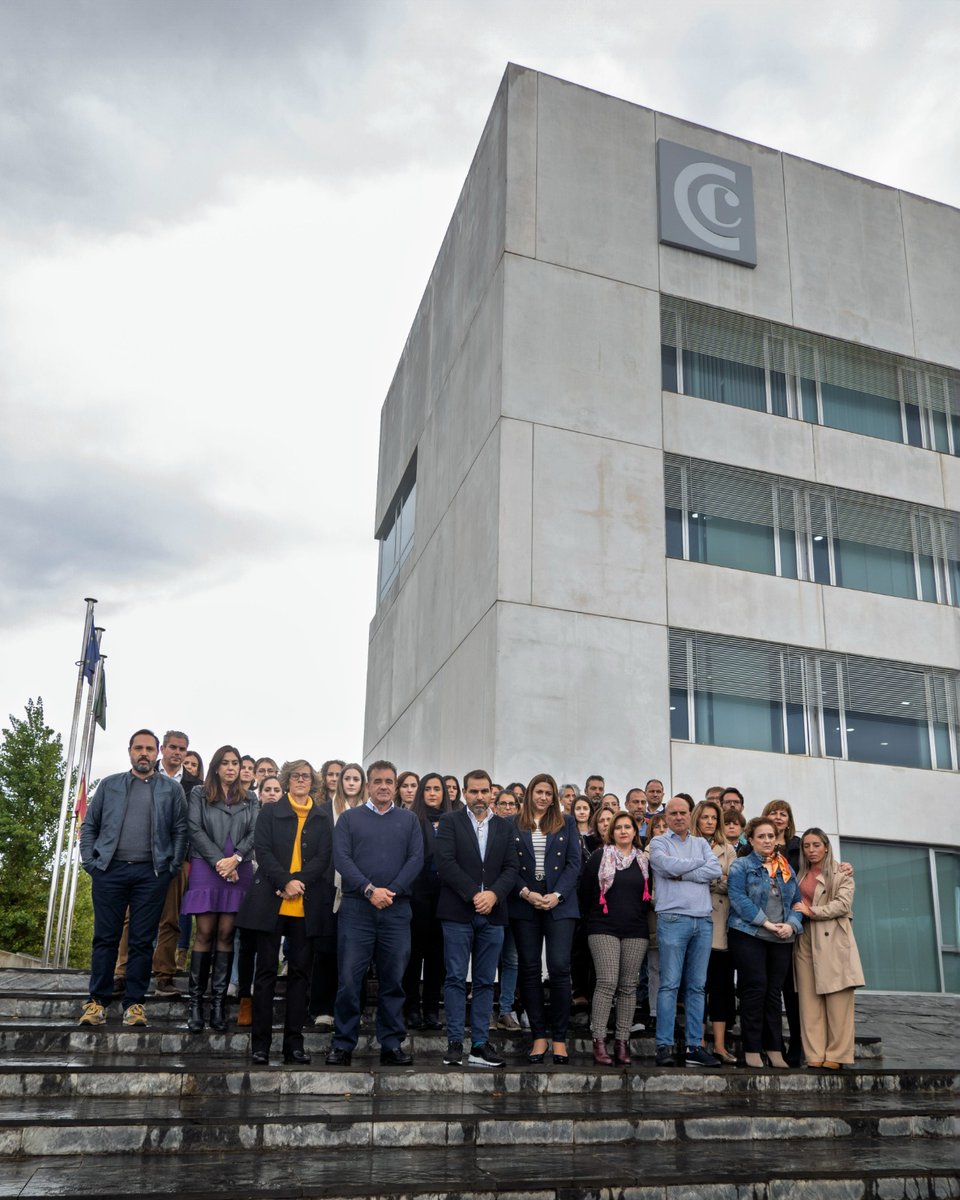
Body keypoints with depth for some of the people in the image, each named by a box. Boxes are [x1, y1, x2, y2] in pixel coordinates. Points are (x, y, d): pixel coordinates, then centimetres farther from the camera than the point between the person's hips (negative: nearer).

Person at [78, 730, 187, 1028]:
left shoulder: (172, 789, 8)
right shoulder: (109, 785, 12)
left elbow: (180, 830, 6)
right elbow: (89, 826, 12)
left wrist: (173, 868, -2)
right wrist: (90, 862, 1)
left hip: (151, 873, -1)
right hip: (110, 870, 1)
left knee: (142, 941, 2)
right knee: (105, 938, 3)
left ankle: (134, 1003, 8)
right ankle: (98, 1001, 10)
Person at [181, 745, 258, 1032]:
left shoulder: (250, 799, 14)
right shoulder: (199, 794, 8)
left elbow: (254, 834, 5)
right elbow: (195, 830, -2)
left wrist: (235, 859, -12)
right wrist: (219, 861, -11)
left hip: (238, 871, 2)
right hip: (206, 869, -2)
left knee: (226, 934, 0)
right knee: (205, 933, -5)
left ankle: (219, 1001, 1)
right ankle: (195, 1001, -1)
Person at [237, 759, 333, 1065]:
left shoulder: (321, 818, 11)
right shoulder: (270, 812, 8)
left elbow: (323, 858, 3)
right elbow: (263, 851, -2)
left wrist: (297, 881, -13)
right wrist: (285, 882, -15)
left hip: (306, 904, 2)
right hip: (271, 900, -1)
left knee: (299, 971, 4)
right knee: (266, 970, 1)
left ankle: (294, 1043, 10)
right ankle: (260, 1043, 7)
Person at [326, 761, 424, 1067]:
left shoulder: (409, 820, 13)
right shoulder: (350, 818, 9)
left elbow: (416, 859, 2)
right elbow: (341, 858, -2)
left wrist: (391, 891, -11)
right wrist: (370, 890, -14)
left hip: (397, 910, 1)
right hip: (356, 908, -1)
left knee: (393, 980, 5)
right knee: (349, 979, -1)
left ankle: (392, 1045, 14)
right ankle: (342, 1045, 9)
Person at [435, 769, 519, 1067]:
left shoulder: (504, 828, 14)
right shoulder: (450, 821, 3)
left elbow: (511, 867, 7)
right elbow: (445, 862, -8)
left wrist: (494, 894, -11)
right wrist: (474, 895, -13)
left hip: (492, 913, 3)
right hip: (458, 912, -3)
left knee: (485, 982, 5)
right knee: (456, 979, -2)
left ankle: (480, 1045, 10)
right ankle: (455, 1043, 3)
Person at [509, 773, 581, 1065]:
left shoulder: (566, 823, 9)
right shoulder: (514, 825, 7)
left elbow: (574, 863, 3)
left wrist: (556, 895, -9)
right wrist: (526, 893, -11)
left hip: (559, 904, -1)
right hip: (525, 905, 1)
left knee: (559, 968, -7)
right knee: (530, 971, 3)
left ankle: (559, 1038, 2)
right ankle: (539, 1036, 11)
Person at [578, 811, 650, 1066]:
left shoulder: (644, 860, 11)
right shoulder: (599, 856, 1)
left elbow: (648, 894, 17)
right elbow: (585, 890, 5)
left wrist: (642, 918, 11)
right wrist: (590, 921, 9)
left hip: (635, 931, 3)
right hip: (604, 928, -3)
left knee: (628, 986, 3)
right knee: (607, 983, -12)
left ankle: (622, 1041, 8)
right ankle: (599, 1042, -9)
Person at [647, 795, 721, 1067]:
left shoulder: (701, 843, 18)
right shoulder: (658, 842, 7)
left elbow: (715, 870, 1)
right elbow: (667, 865, -13)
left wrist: (682, 874, -6)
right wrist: (698, 863, 1)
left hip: (703, 920, 4)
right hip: (673, 919, -4)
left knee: (697, 986, 6)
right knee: (670, 984, -6)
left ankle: (694, 1047, 10)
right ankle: (664, 1046, -3)